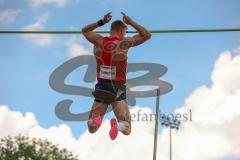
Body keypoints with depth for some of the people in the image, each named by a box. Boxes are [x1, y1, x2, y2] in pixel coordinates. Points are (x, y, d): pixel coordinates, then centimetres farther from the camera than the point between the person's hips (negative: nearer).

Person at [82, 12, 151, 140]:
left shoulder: (99, 41, 2)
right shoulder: (123, 43, -7)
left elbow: (85, 30, 23)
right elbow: (147, 35, 5)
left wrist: (101, 22, 22)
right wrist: (131, 22, 9)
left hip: (101, 87, 3)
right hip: (118, 88, -3)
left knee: (92, 129, 13)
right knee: (126, 129, 3)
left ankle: (95, 118, -21)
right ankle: (117, 125, -31)